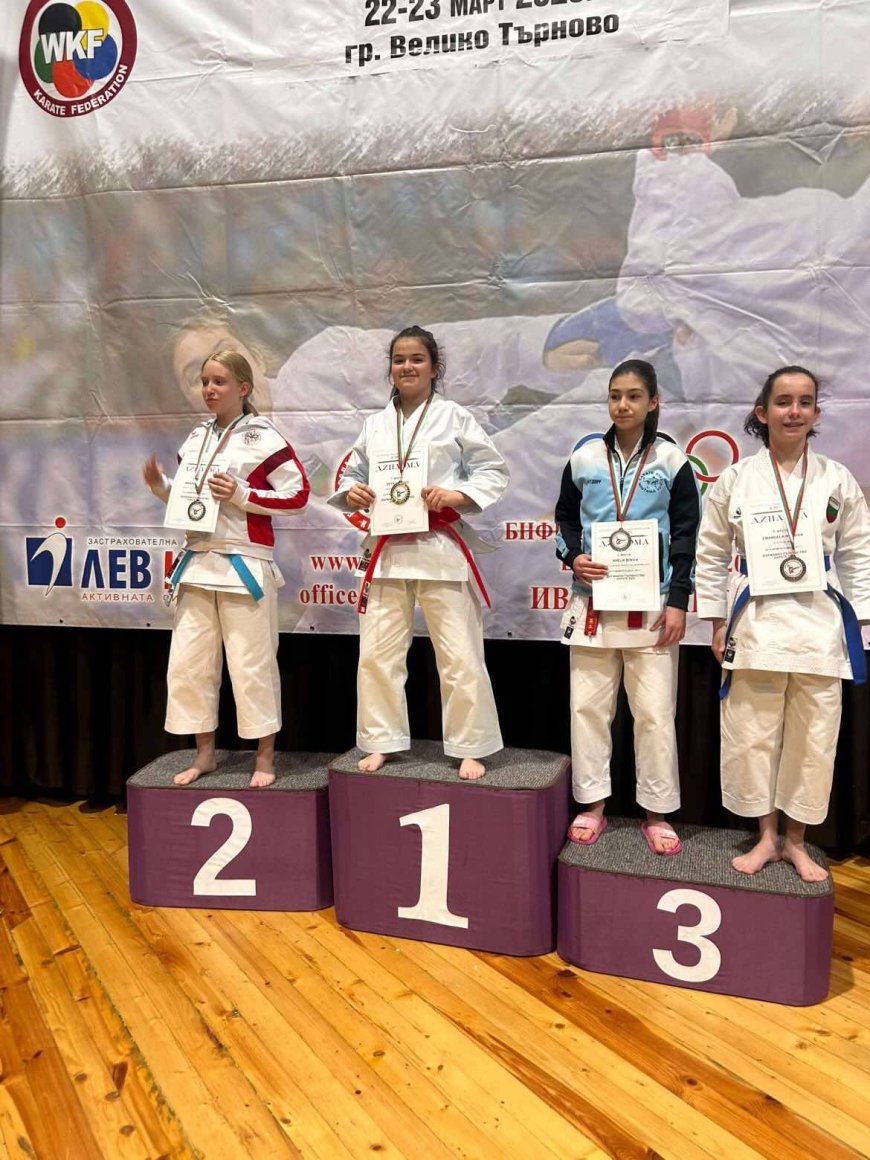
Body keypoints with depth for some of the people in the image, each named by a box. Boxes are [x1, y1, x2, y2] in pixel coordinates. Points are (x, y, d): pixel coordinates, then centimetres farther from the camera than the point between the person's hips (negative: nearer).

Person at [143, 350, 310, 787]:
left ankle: (265, 755, 16)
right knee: (188, 662, 9)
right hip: (197, 561, 7)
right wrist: (160, 486, 0)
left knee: (251, 664, 0)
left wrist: (241, 494, -18)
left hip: (244, 563, -6)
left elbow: (298, 494, -11)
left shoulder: (263, 438, -8)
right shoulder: (196, 438, 12)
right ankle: (204, 753, 23)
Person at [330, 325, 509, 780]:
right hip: (388, 549, 4)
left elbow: (494, 471, -1)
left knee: (459, 656, 1)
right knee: (377, 653, 7)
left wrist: (455, 494, -16)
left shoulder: (454, 417, 0)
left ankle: (470, 749, 15)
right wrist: (351, 493, -6)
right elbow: (352, 475, 17)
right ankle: (382, 742, 23)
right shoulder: (374, 424, 12)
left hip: (441, 548, -4)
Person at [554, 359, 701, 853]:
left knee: (655, 711, 1)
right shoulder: (585, 457, 6)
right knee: (588, 705, 6)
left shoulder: (671, 459, 1)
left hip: (651, 604, -2)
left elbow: (687, 534, 0)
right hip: (592, 601, 2)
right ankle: (593, 804, 19)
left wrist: (678, 601, -7)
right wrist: (572, 557, -8)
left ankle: (657, 812, 15)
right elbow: (565, 518, 13)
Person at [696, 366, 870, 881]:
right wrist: (718, 623, 2)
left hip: (820, 623, 1)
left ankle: (796, 841, 26)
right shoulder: (736, 479, 1)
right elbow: (712, 555, 4)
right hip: (756, 623, -1)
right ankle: (766, 837, 24)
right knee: (753, 736, 4)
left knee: (813, 737, 8)